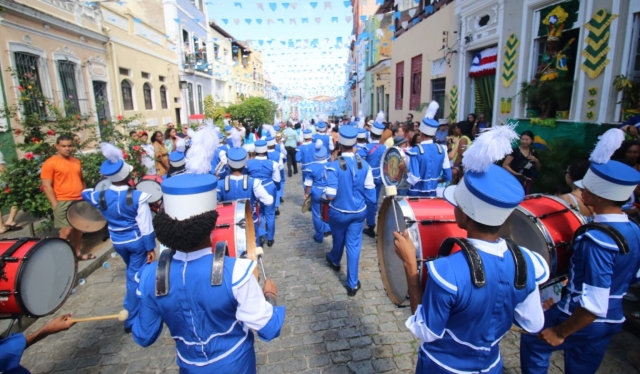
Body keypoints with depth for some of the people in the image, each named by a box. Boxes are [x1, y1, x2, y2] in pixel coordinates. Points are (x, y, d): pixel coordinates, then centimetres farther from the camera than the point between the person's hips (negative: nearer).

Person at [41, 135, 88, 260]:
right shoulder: (50, 163, -8)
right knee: (66, 230, -4)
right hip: (63, 202, -6)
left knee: (78, 228, 13)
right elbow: (46, 186, -11)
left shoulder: (76, 162, 12)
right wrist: (55, 204, -15)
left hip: (79, 201, 6)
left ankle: (78, 253, 25)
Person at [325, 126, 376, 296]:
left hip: (339, 212, -2)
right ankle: (353, 284, 17)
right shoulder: (364, 165, -10)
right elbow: (370, 191, -5)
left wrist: (326, 194, 0)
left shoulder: (334, 166, -21)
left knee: (338, 239, 24)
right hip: (359, 211, 2)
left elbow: (330, 196, -23)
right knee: (354, 244, 10)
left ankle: (334, 261, 56)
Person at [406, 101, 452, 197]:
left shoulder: (415, 150, -17)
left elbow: (414, 178, -23)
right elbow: (447, 176, 0)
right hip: (432, 194, 4)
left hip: (416, 194, -4)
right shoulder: (441, 149, -2)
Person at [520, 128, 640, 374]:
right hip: (612, 322, 8)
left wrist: (559, 333, -19)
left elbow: (594, 305, -30)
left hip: (584, 321, -8)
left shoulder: (596, 240, -30)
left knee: (533, 340, 18)